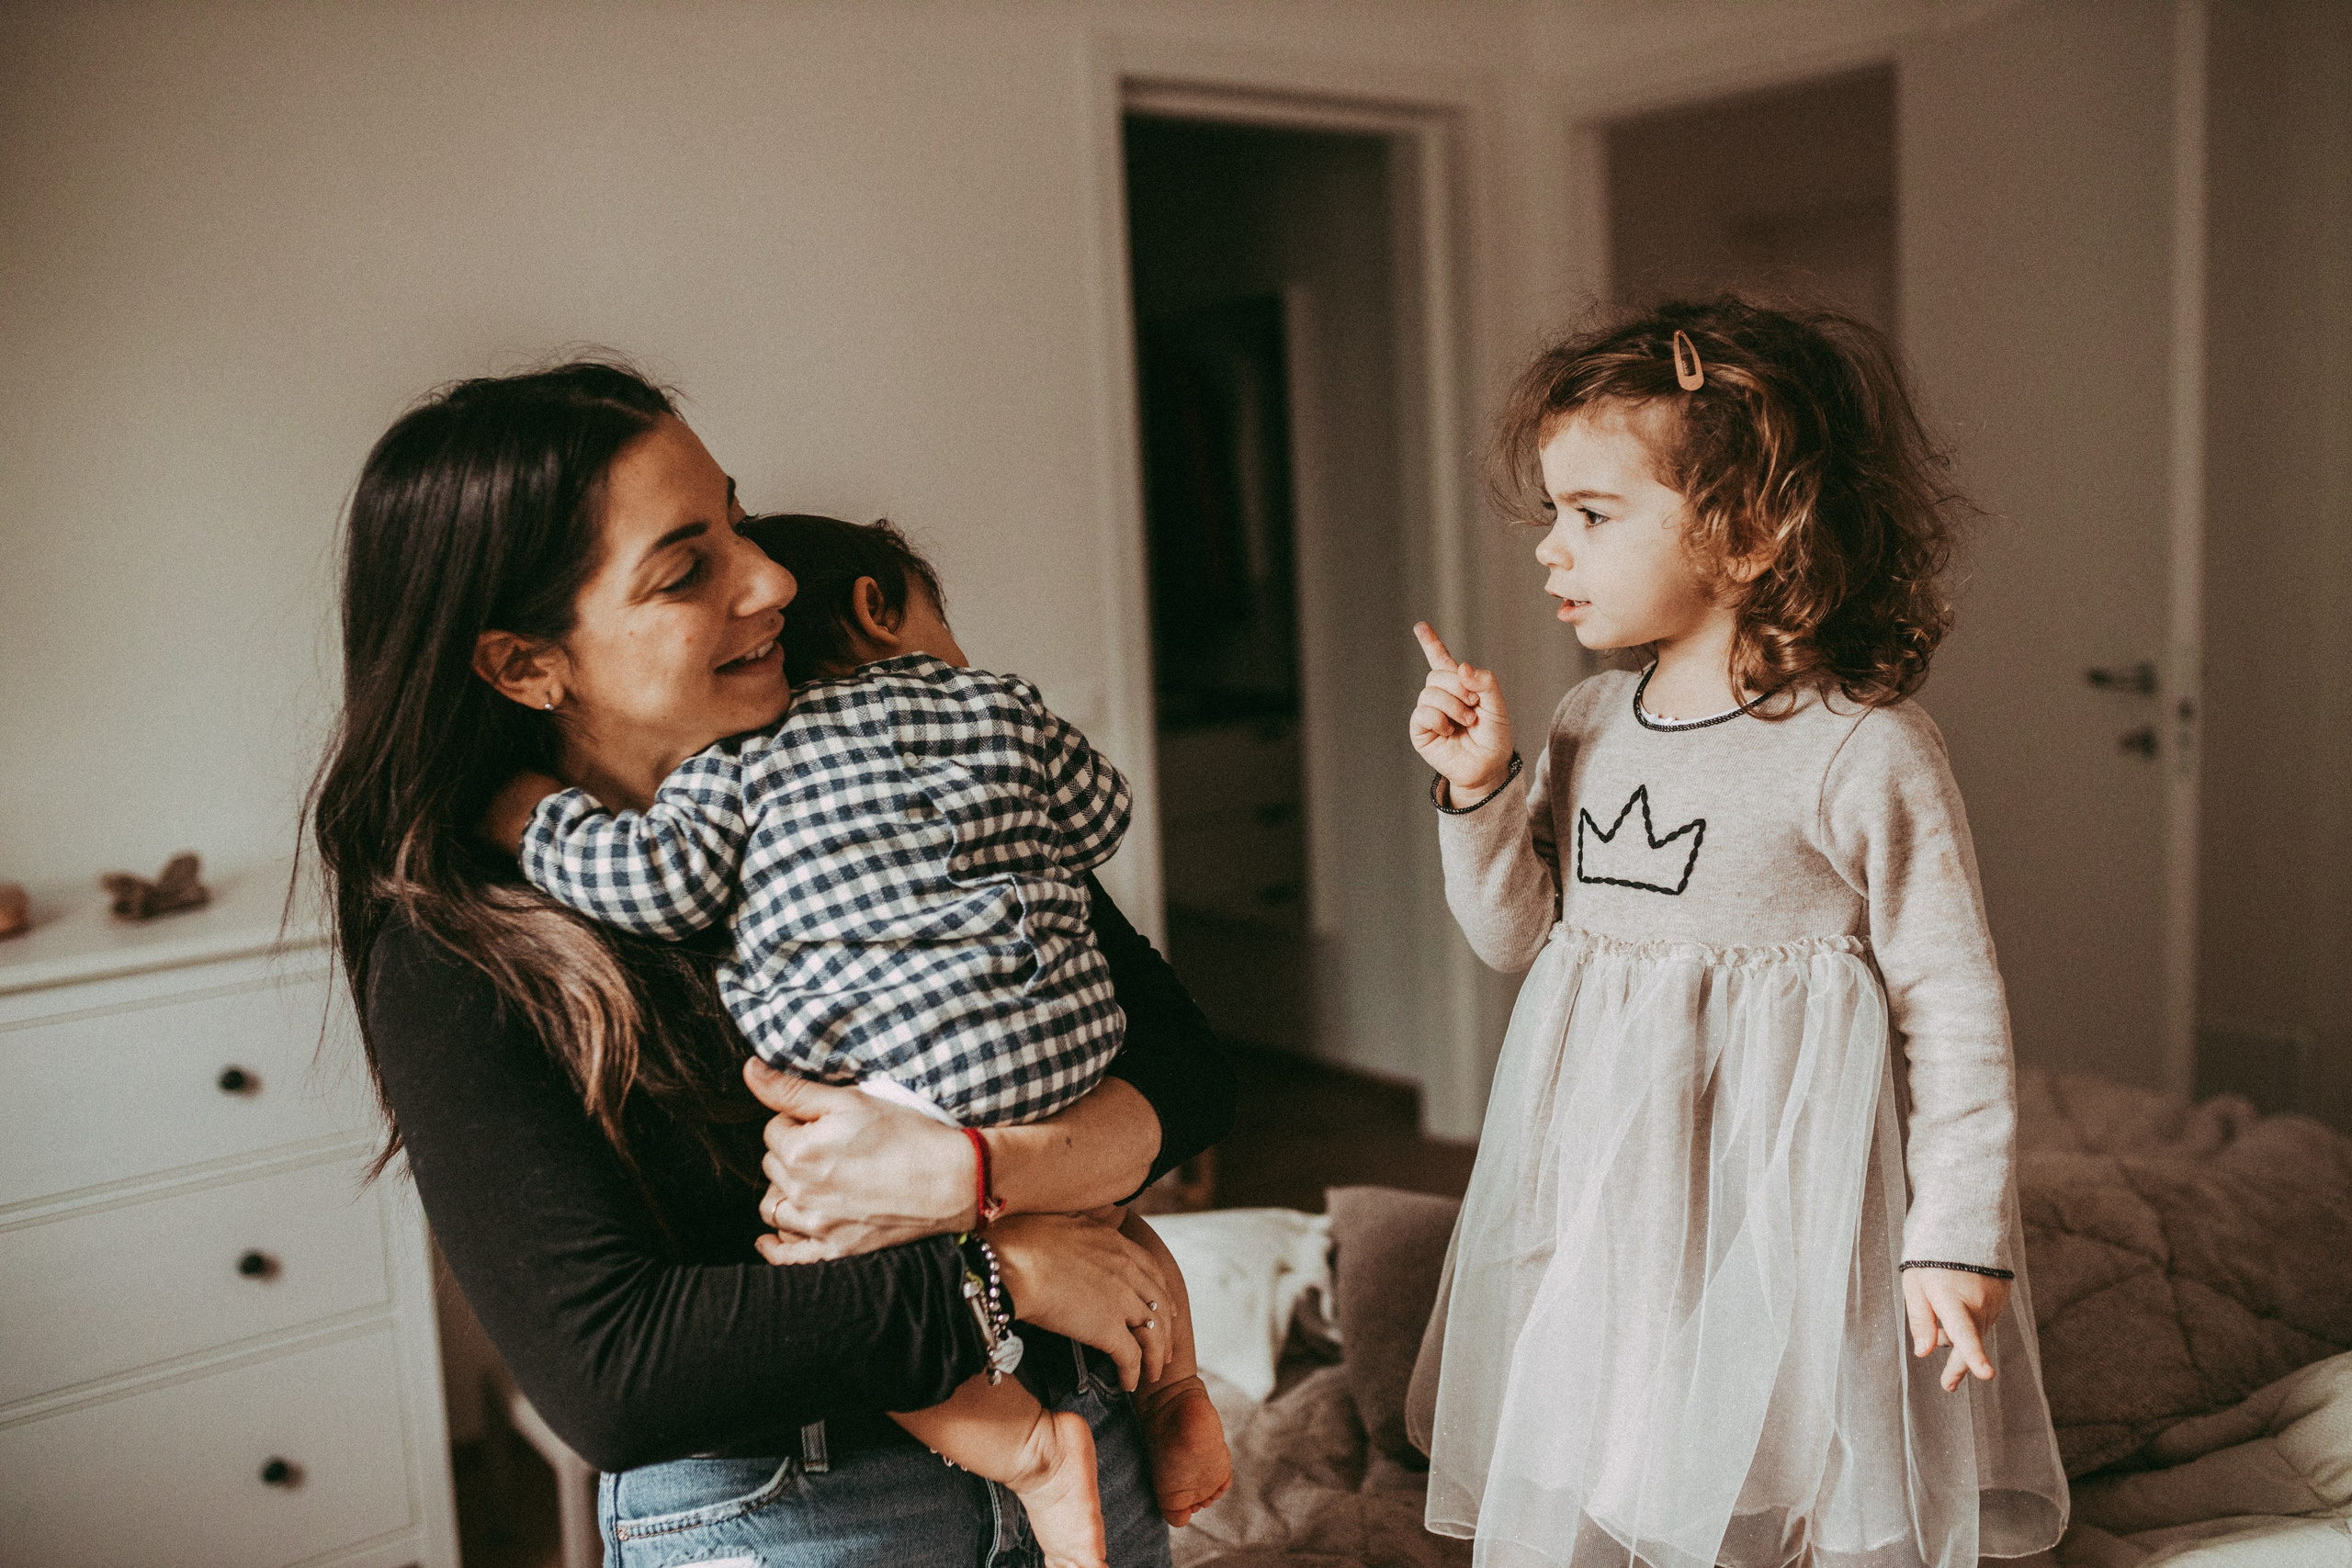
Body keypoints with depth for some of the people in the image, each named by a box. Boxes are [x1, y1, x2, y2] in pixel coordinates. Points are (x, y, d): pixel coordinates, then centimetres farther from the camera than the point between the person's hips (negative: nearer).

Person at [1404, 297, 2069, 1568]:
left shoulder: (1865, 755, -14)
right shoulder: (1588, 727, 4)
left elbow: (1954, 1009, -10)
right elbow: (1517, 938, 11)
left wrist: (1959, 1237, -10)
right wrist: (1480, 790, -4)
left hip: (1783, 1205, -5)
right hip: (1603, 1205, 6)